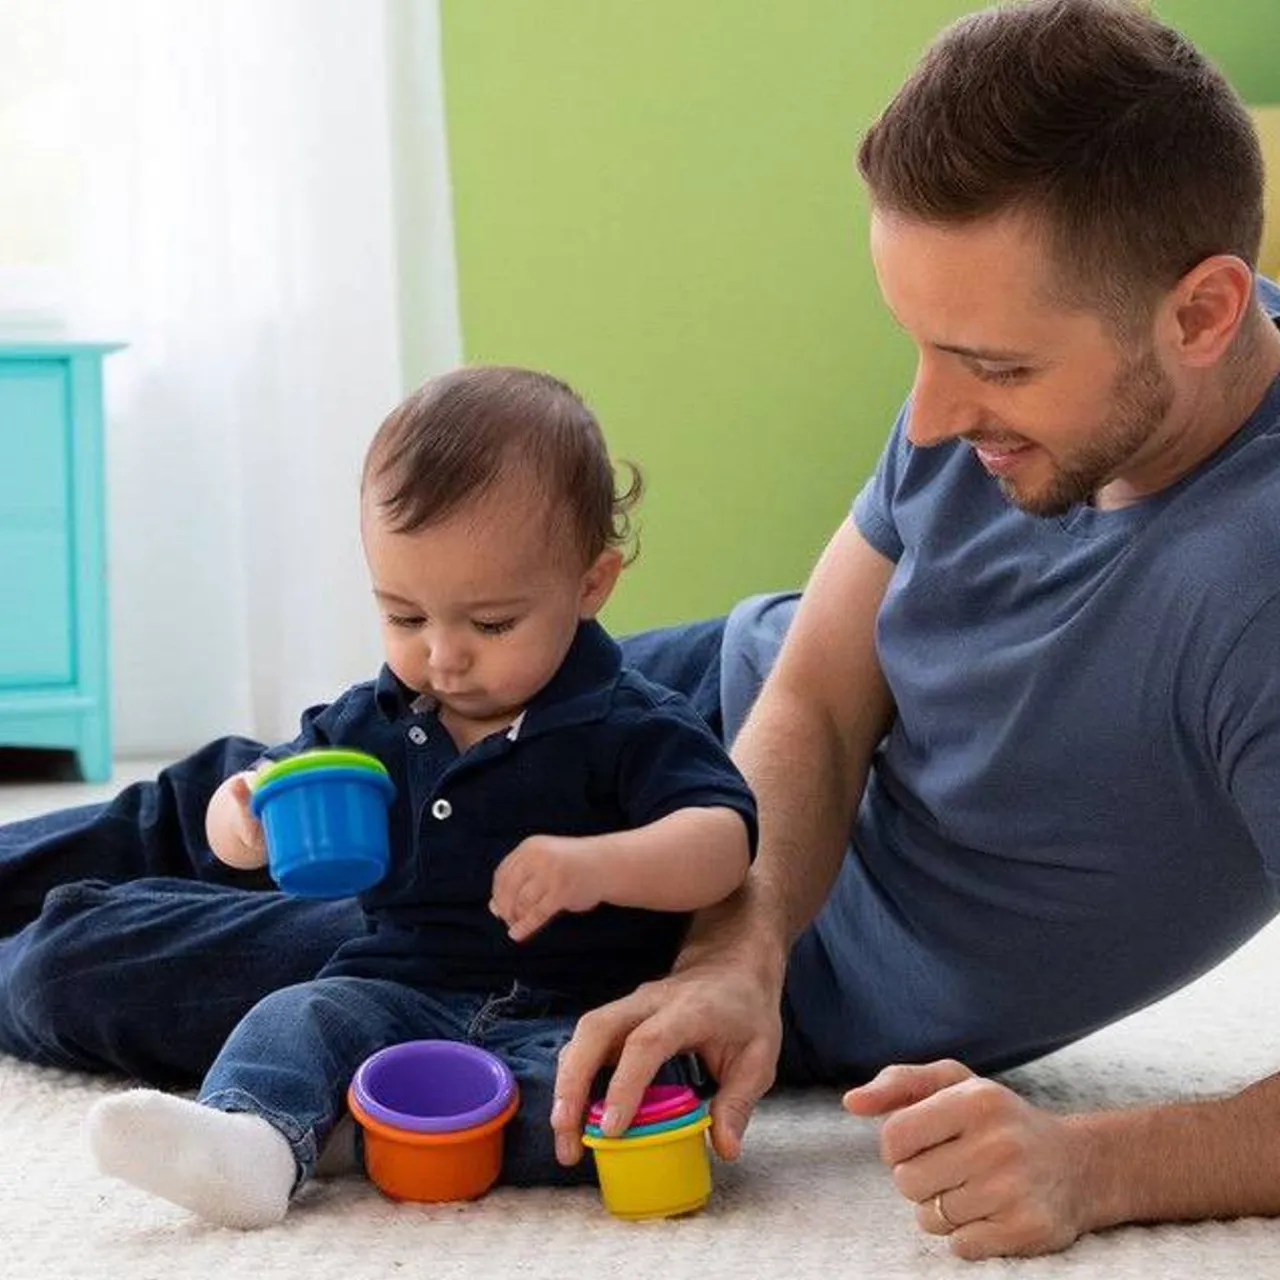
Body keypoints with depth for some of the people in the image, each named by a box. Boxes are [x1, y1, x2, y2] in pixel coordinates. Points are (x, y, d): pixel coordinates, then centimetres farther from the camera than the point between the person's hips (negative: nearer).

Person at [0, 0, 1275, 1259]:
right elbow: (814, 704, -12)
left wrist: (1092, 1166, -51)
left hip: (840, 992, -5)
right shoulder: (1007, 349, -17)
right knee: (243, 795, 21)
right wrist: (740, 949, -30)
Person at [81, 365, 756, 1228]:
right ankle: (250, 1134, -51)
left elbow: (724, 840, -16)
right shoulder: (374, 721, 11)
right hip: (402, 996, 5)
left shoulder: (631, 727, -5)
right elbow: (290, 777, 23)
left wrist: (595, 867, -35)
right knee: (301, 1017, -22)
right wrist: (241, 811, -4)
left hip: (573, 1017, -4)